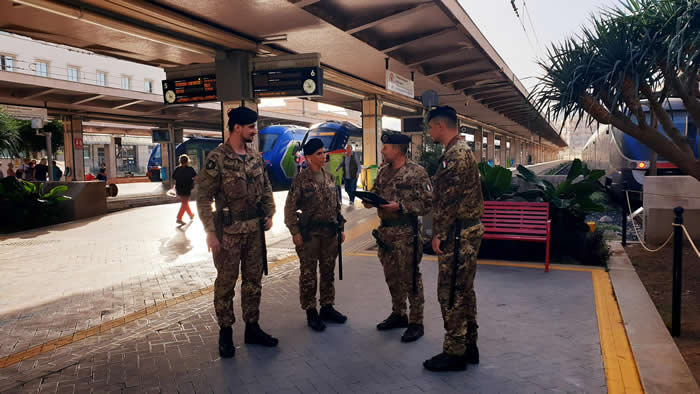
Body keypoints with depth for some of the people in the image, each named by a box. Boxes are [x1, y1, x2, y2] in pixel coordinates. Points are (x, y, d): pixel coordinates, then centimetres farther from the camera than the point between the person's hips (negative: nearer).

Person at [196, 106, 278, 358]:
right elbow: (203, 198, -13)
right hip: (228, 231, -6)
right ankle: (225, 332, 21)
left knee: (253, 280, 14)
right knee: (226, 283, 6)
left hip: (254, 229, 6)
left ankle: (252, 328, 27)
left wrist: (269, 214, 3)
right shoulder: (217, 159, -12)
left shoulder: (255, 156, 7)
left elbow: (266, 188, 16)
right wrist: (210, 232, -17)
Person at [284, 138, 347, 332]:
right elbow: (290, 208, -8)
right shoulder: (301, 180, -8)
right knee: (308, 274, 3)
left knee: (328, 272, 13)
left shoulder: (329, 177, 10)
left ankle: (327, 307, 27)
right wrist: (295, 232, -13)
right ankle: (311, 312, 15)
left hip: (330, 232, 6)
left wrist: (340, 227, 14)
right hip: (309, 234, -6)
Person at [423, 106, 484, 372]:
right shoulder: (460, 150, 17)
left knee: (450, 292, -2)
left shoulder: (455, 153, -16)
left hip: (458, 234, -11)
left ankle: (454, 352, 8)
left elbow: (450, 199, -22)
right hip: (468, 230, 11)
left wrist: (440, 234, -18)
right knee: (463, 290, 16)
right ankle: (469, 346, 27)